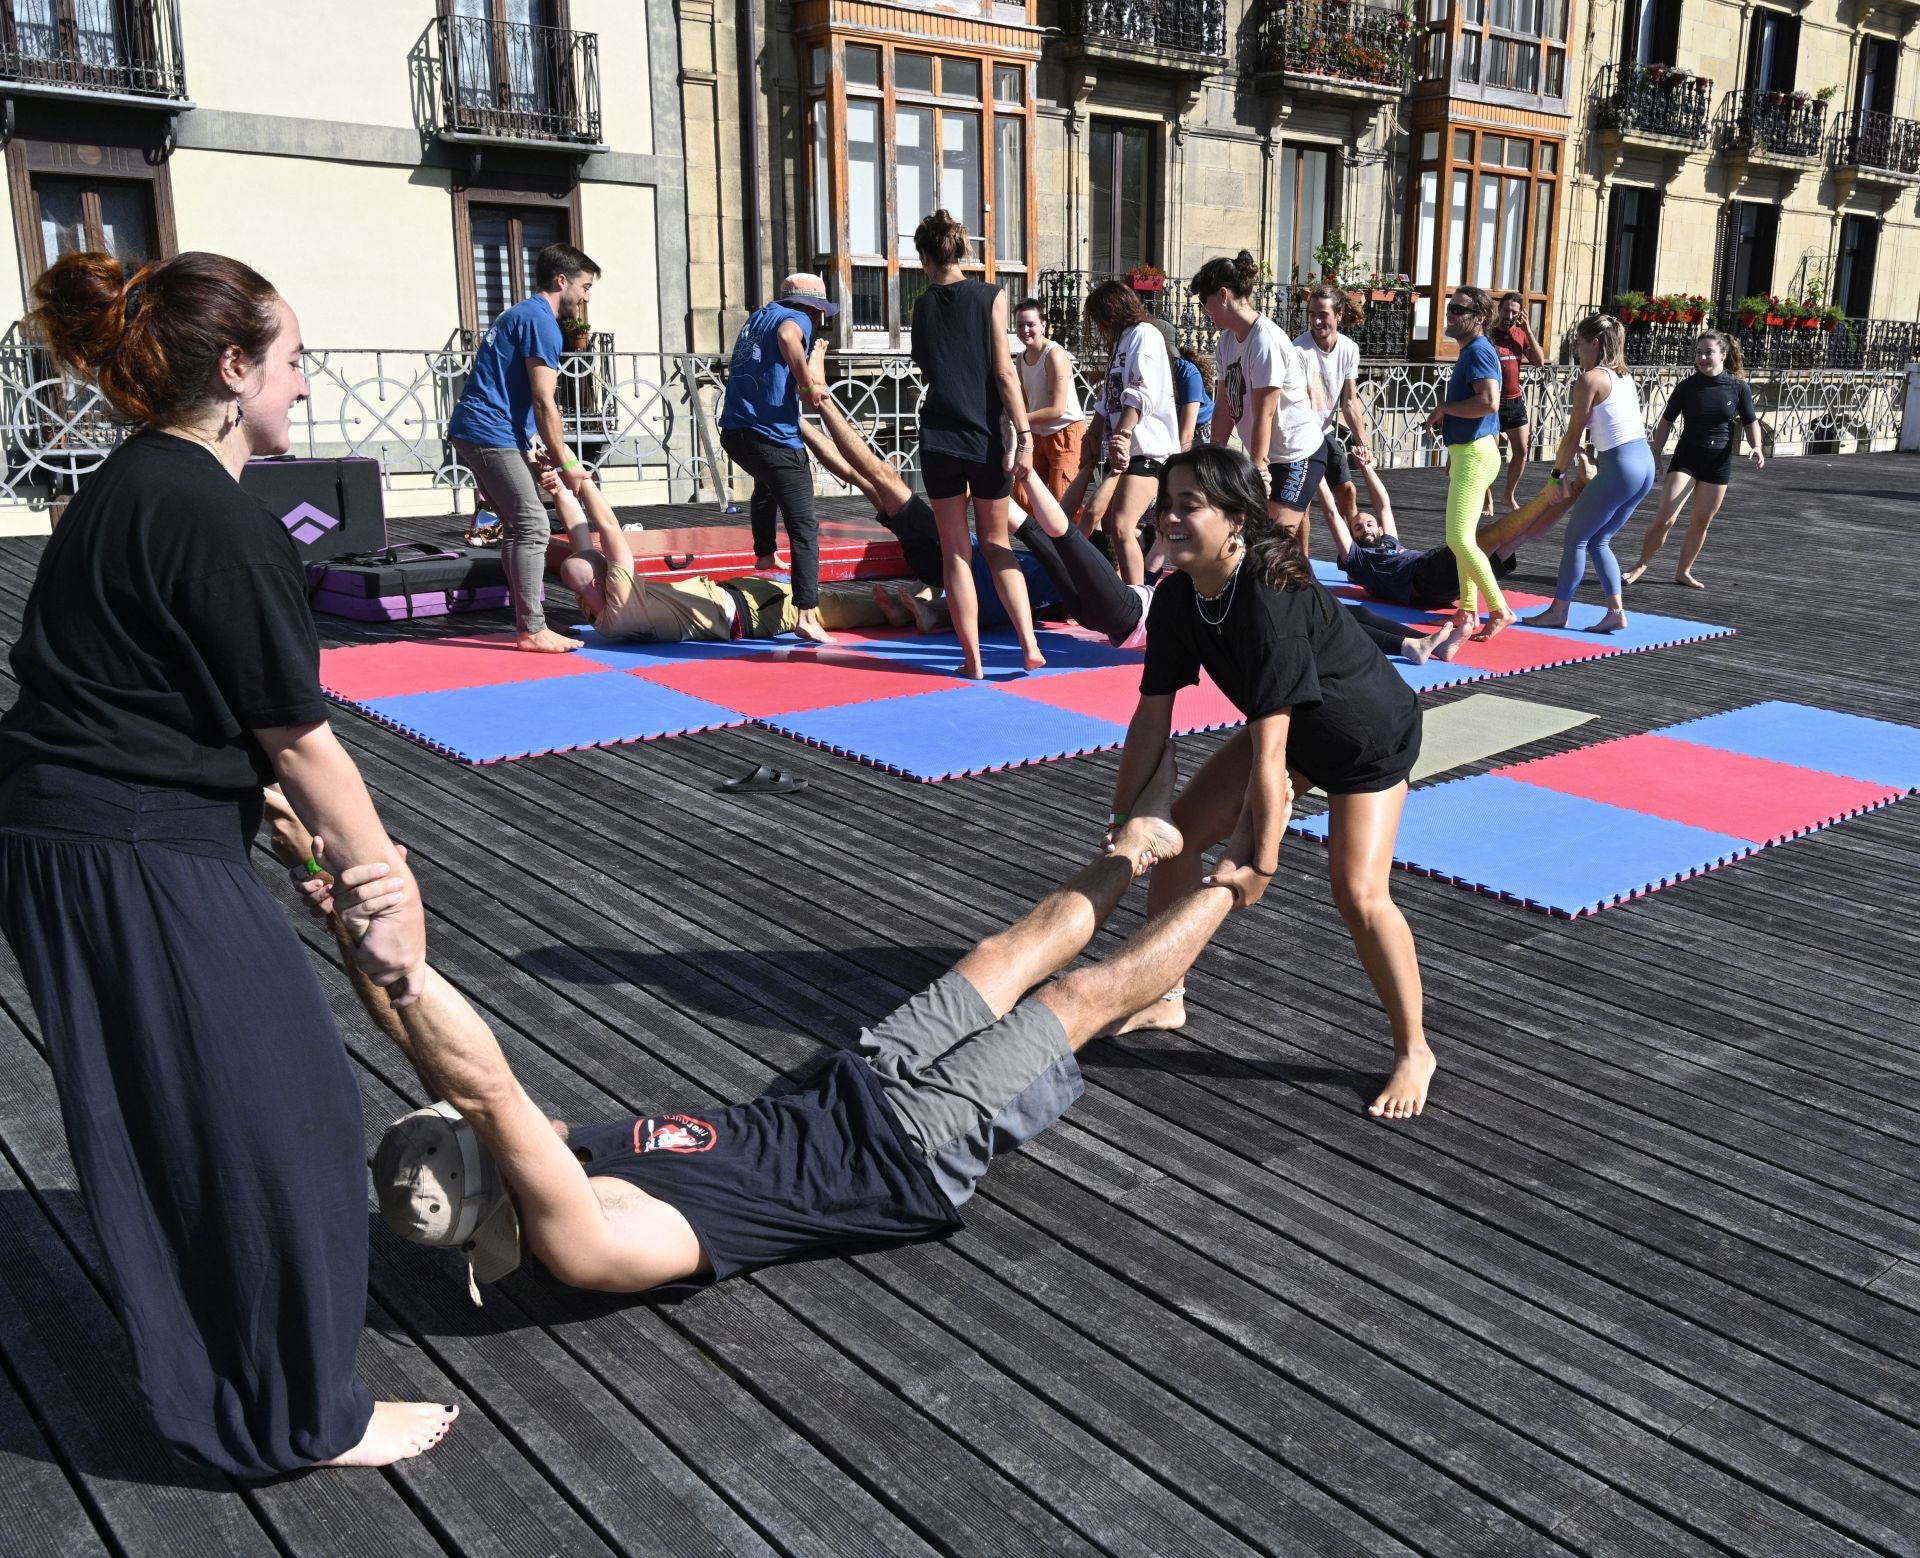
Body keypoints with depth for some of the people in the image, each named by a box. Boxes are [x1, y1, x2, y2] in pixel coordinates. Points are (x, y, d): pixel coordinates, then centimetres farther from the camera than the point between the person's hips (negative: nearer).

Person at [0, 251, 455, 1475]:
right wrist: (390, 891, -6)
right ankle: (302, 1418, 18)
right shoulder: (218, 520, -18)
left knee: (160, 1121, 22)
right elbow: (297, 737, -15)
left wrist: (321, 840, 11)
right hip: (134, 861, -10)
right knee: (269, 1119, 2)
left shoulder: (131, 490, 12)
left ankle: (209, 1384, 41)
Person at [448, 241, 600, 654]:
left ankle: (528, 621, 14)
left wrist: (555, 458, 15)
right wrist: (566, 464, -8)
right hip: (493, 435, -10)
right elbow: (544, 403, -14)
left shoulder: (522, 315, 23)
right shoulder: (540, 321, -9)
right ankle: (533, 630, -13)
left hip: (474, 433, 10)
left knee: (521, 527, 12)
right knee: (532, 526, -12)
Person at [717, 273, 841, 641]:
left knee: (766, 484, 40)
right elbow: (788, 337, -26)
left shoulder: (756, 318, 23)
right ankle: (808, 614, -17)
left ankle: (765, 554, 52)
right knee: (803, 527, -7)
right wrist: (808, 385, -17)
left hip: (734, 432, 8)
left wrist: (808, 380, 29)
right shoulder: (796, 319, 0)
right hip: (774, 436, -8)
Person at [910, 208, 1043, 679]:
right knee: (996, 544, 14)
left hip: (939, 440, 0)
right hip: (986, 438, 0)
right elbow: (1004, 372, -8)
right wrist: (1023, 436, -8)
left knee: (956, 551, 6)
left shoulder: (922, 305, 4)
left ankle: (972, 658, 4)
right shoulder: (991, 296, -2)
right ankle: (1029, 644, 4)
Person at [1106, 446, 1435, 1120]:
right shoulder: (1177, 598, -16)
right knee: (1178, 834, 2)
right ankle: (1163, 997, 20)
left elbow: (1269, 750, -37)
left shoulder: (1270, 600, -39)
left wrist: (1262, 860, -32)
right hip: (1286, 725, 8)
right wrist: (1123, 820, -5)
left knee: (1359, 892, -18)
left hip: (1370, 738, -8)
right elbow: (1152, 717, -8)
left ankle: (1413, 1052, 4)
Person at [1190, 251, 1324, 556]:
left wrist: (1257, 469, -19)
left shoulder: (1265, 340, -21)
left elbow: (1264, 413, -21)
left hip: (1299, 455, -8)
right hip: (1269, 455, 9)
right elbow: (1224, 405, 7)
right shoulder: (1228, 339, 4)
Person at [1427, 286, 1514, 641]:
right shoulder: (1469, 351, 17)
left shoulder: (1478, 351, -15)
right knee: (1460, 538, 14)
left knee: (1459, 539, -14)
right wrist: (1449, 437, 24)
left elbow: (1489, 402, -28)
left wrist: (1444, 408, -17)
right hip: (1467, 452, 11)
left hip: (1475, 454, -11)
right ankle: (1469, 613, 18)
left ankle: (1500, 611, -8)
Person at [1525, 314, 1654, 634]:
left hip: (1619, 468, -8)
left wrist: (1557, 475, 2)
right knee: (1598, 540, 17)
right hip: (1645, 463, 8)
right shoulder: (1624, 377, 16)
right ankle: (1616, 611, 13)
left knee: (1576, 537, 6)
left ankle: (1558, 611, 12)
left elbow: (1573, 434, -6)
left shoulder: (1590, 379, -8)